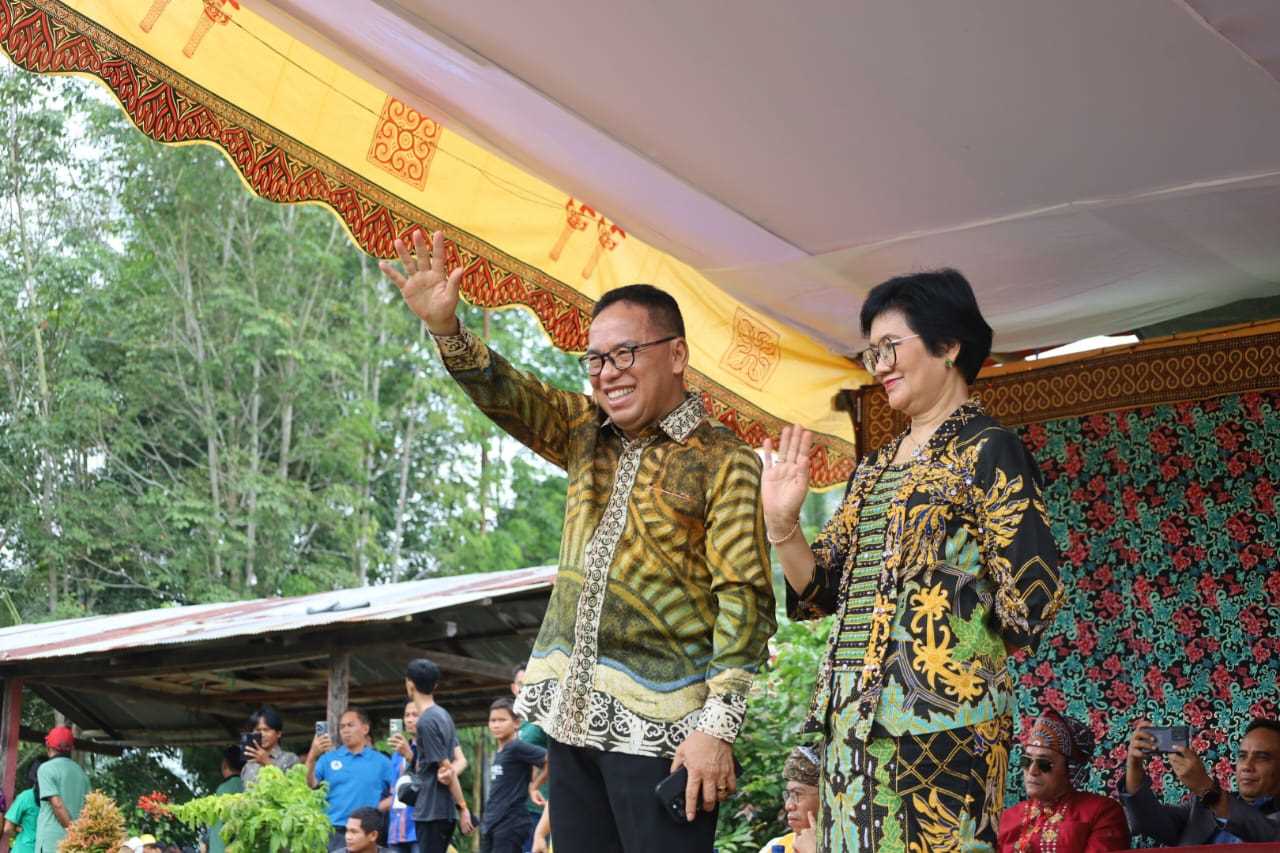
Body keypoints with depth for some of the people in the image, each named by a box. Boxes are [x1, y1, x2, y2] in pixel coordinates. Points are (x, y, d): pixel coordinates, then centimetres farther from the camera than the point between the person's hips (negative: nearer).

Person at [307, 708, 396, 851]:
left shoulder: (381, 761, 6)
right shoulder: (328, 758, 9)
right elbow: (310, 785, -5)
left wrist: (378, 808, -6)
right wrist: (312, 757, -18)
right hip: (332, 832, 0)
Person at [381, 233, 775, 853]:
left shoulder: (725, 463, -6)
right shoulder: (586, 435, 14)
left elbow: (744, 600, -11)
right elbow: (505, 395, 5)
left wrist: (717, 727, -17)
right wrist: (445, 328, -14)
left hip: (661, 724, -6)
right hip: (572, 714, 6)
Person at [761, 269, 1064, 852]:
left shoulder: (987, 452, -5)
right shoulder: (874, 470, 18)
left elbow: (1030, 599, -13)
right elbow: (819, 594, 16)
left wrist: (964, 645, 1)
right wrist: (782, 524, 1)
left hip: (937, 721, -7)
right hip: (854, 721, 8)